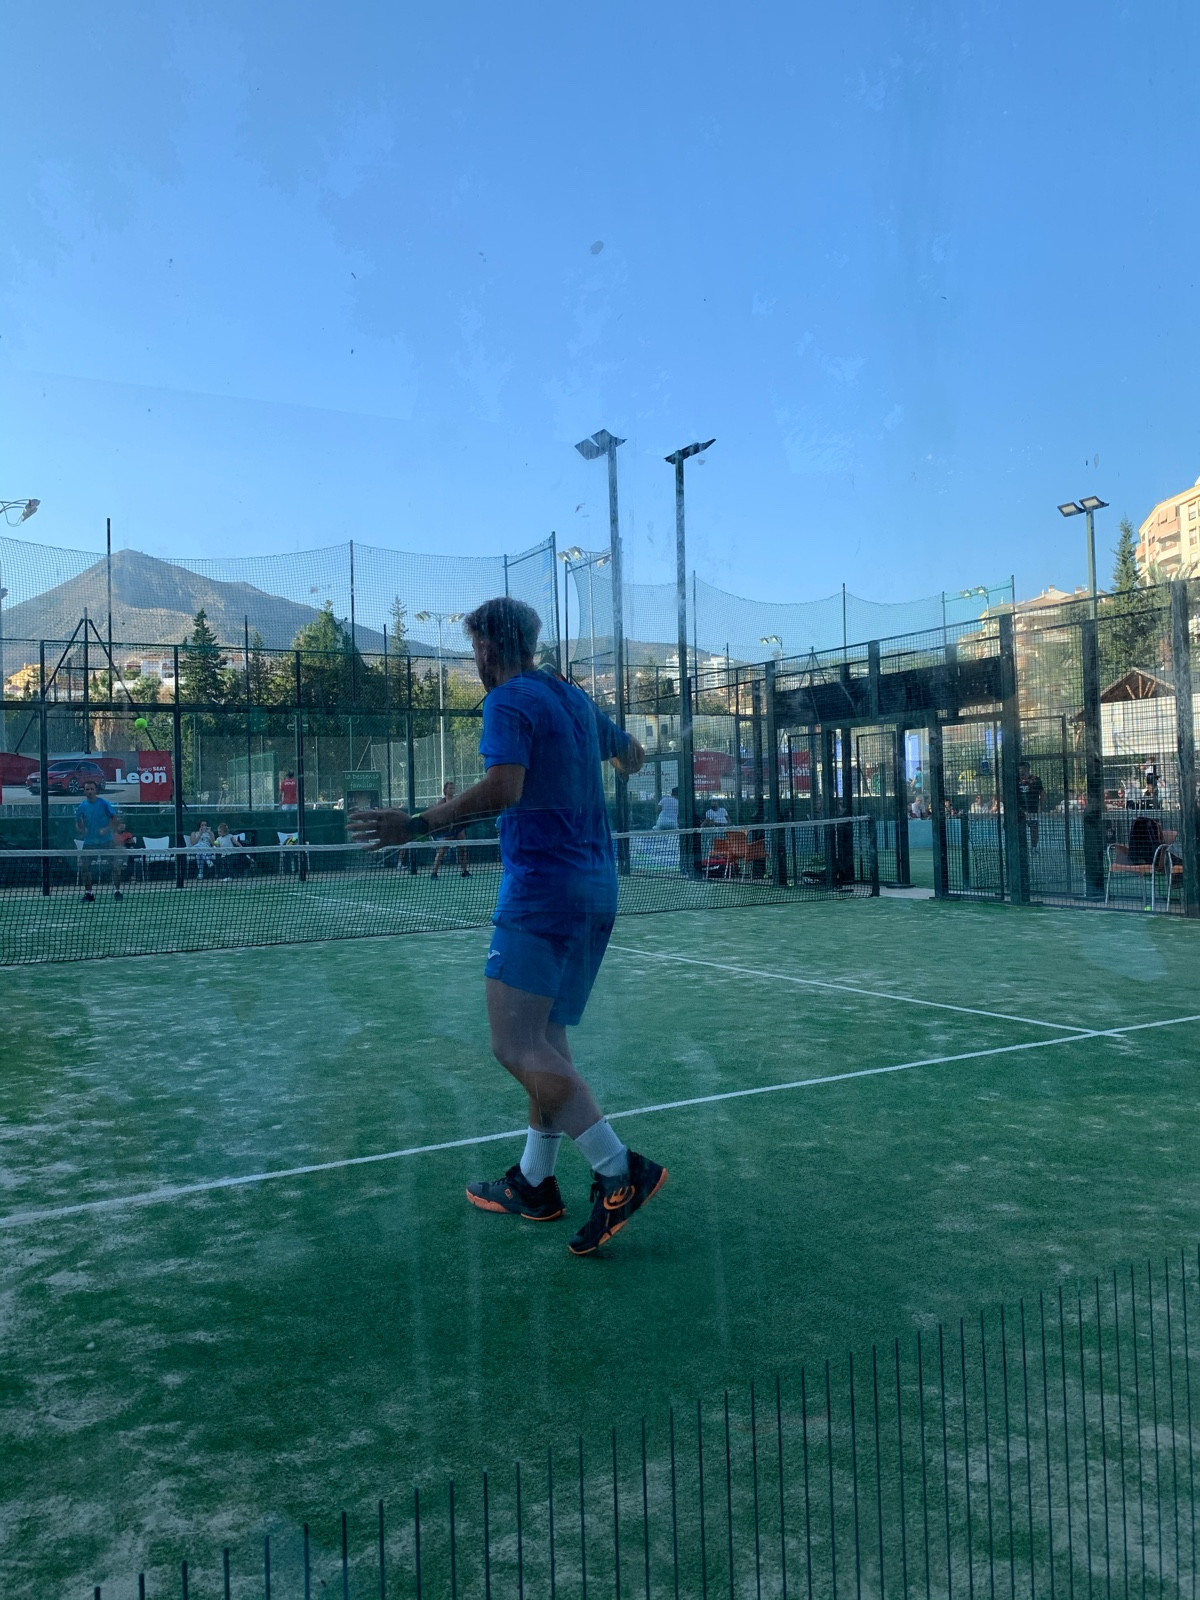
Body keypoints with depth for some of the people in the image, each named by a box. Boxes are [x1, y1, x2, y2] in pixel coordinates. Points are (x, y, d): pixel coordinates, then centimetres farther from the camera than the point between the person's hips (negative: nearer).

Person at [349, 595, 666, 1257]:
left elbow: (504, 788, -25)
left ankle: (621, 1171, -14)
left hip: (542, 886, -9)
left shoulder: (508, 701, -8)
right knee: (546, 1040, 14)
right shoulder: (574, 699, 16)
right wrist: (622, 758, 56)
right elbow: (632, 753, 33)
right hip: (596, 887, 9)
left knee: (516, 1046, -10)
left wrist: (417, 824, -23)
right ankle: (533, 1183, 21)